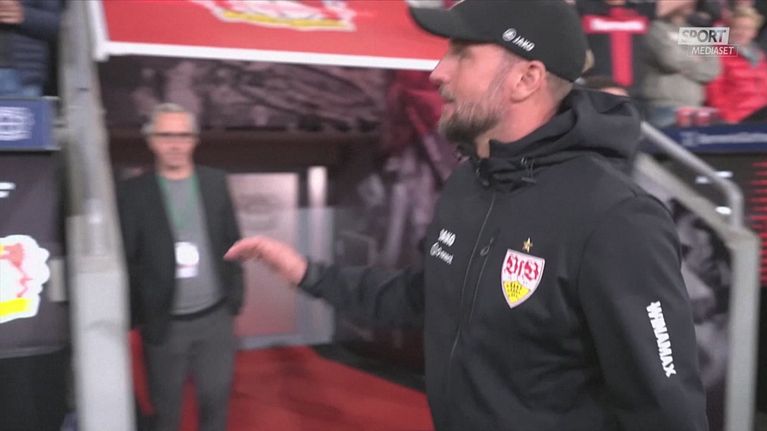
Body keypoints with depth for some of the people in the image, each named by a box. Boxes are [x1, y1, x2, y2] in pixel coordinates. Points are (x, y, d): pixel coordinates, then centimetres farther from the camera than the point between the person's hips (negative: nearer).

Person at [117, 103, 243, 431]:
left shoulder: (216, 182, 3)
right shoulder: (133, 192, -6)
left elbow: (232, 242, 7)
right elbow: (124, 258, -6)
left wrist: (235, 295, 5)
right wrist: (135, 315, -7)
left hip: (215, 318, 2)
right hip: (164, 324, -2)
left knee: (216, 401, 13)